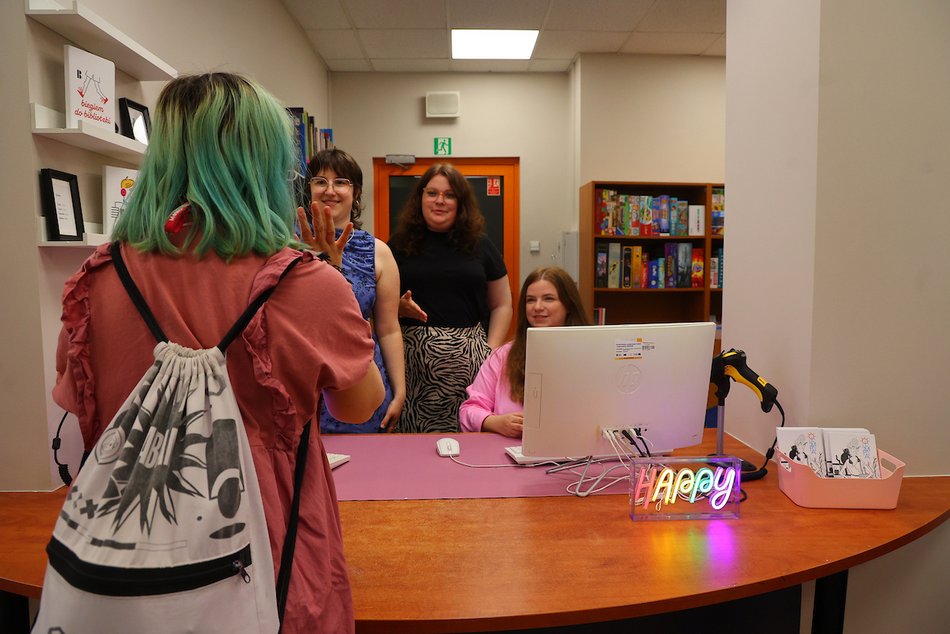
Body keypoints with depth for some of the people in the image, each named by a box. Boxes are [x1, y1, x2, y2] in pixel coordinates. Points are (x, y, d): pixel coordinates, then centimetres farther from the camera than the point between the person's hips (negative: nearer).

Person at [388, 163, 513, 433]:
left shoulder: (479, 244, 10)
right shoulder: (399, 245, 8)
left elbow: (502, 305, 11)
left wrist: (492, 350, 0)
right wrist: (400, 307, -8)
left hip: (469, 360, 1)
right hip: (414, 359, 0)